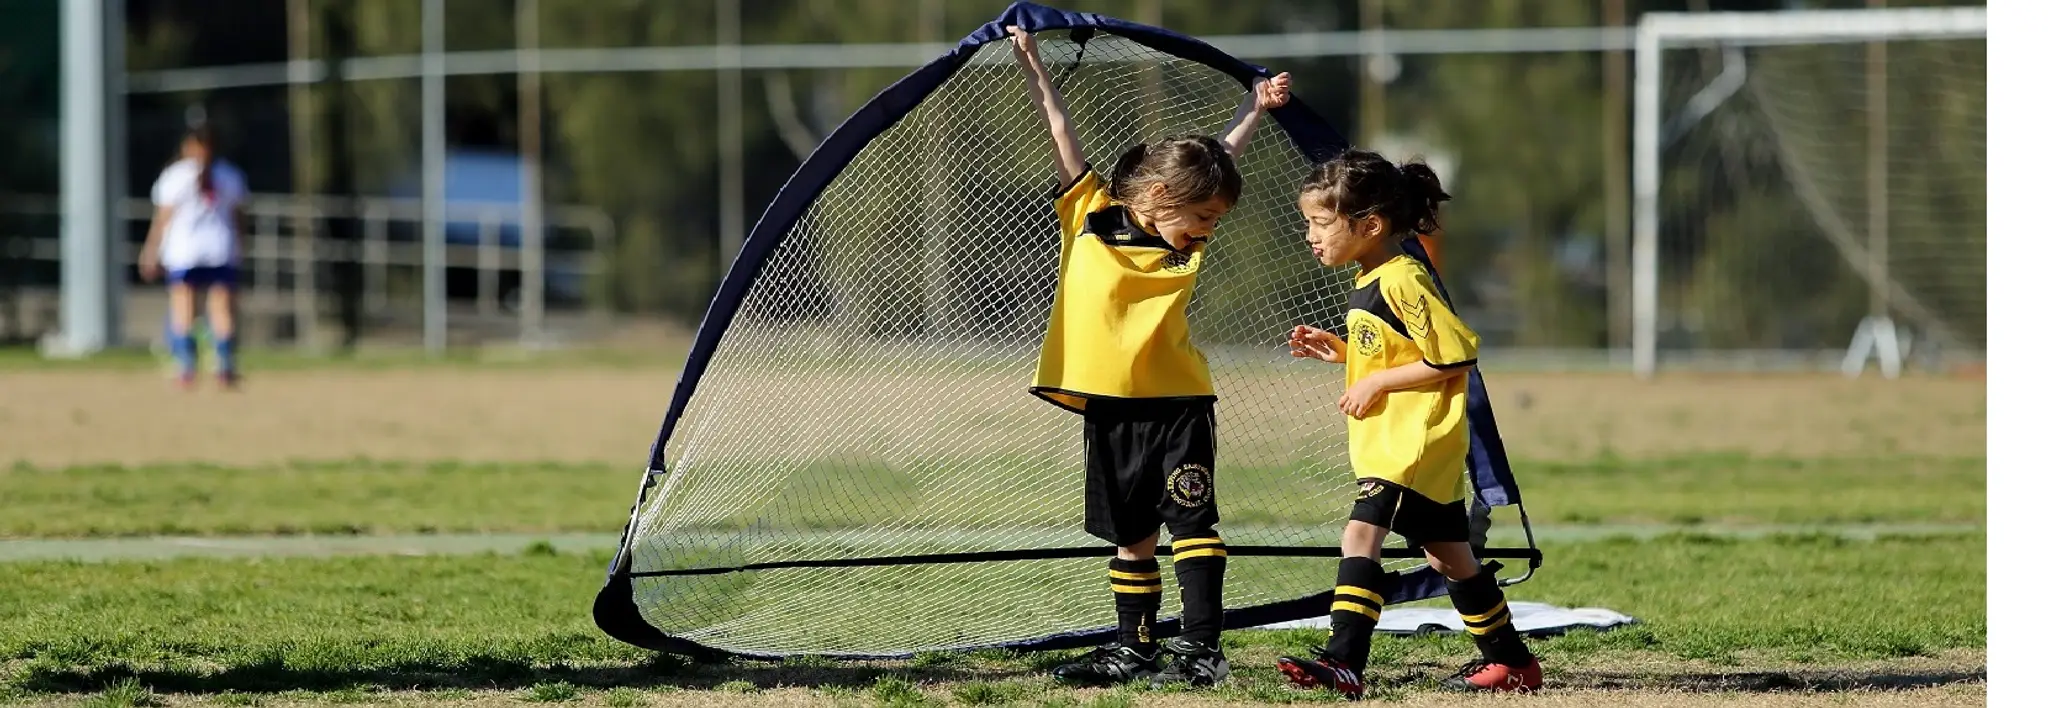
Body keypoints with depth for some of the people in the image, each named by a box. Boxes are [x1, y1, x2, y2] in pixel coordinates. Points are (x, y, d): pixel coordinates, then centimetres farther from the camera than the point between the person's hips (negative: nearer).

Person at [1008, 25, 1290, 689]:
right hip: (1109, 407, 0)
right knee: (1132, 536, 9)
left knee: (1191, 521, -8)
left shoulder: (1188, 245, 2)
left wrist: (1255, 108, 18)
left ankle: (1201, 647, -8)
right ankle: (1134, 649, 17)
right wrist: (1032, 64, 8)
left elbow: (1221, 157, 15)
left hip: (1177, 404, 0)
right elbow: (1061, 133, 3)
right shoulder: (1090, 218, -3)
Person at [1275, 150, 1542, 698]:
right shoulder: (1370, 283, 13)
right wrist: (1339, 352, 12)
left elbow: (1456, 356, -21)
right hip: (1389, 442, 11)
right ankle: (1511, 660, 24)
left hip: (1415, 442, -11)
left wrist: (1378, 382, -18)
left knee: (1361, 534, -19)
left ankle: (1343, 661, -24)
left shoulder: (1402, 282, -18)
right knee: (1445, 553, 15)